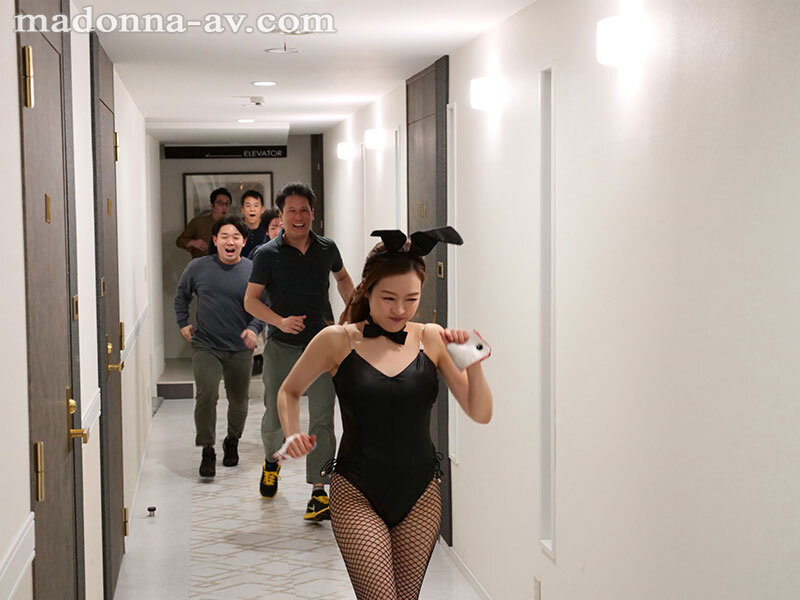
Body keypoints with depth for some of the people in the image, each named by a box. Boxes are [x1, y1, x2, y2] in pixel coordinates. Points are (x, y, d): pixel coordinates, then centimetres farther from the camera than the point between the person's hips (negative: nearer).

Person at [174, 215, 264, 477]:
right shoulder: (198, 268, -2)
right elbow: (181, 295, 17)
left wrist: (254, 328, -16)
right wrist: (183, 323, 11)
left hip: (240, 348, 1)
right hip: (205, 346, -1)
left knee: (238, 399, 12)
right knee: (206, 394, -17)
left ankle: (232, 442, 37)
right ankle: (207, 451, -4)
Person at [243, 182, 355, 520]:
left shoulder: (327, 249, 5)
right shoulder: (267, 255, -4)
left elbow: (342, 278, 25)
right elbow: (250, 300, -6)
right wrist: (280, 321, -21)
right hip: (282, 347, -1)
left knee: (322, 420, -6)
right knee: (275, 417, 7)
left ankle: (319, 492, -3)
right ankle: (271, 461, 40)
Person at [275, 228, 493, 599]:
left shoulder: (431, 339, 1)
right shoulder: (337, 341, -5)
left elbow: (481, 414, 2)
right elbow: (289, 392, 11)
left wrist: (473, 363, -15)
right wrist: (293, 435, -7)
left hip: (420, 495, 3)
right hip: (357, 495, -3)